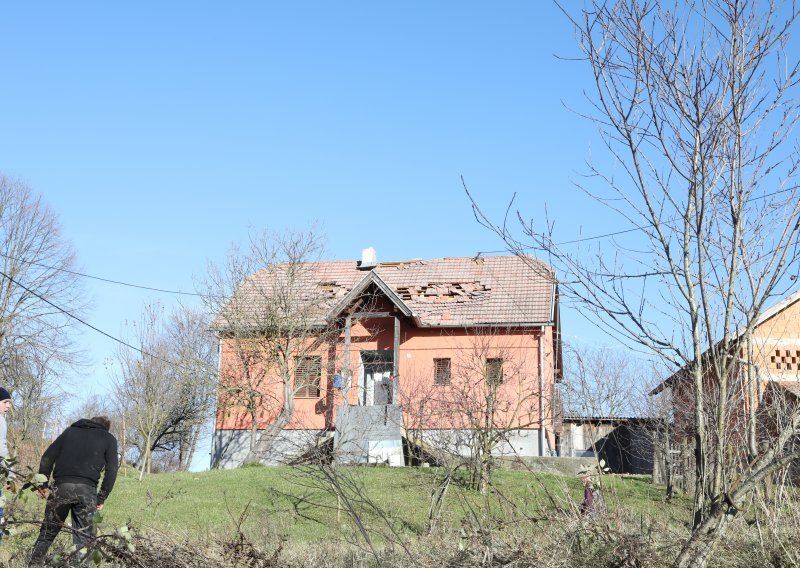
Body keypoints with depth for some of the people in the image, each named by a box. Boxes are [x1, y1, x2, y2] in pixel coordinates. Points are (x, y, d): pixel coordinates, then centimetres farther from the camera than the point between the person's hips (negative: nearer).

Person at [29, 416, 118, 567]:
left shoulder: (70, 430, 22)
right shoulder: (109, 439, 14)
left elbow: (47, 457, 13)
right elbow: (111, 471, 3)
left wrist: (43, 484, 15)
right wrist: (101, 498, 7)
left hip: (61, 487, 2)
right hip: (87, 491, -2)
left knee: (48, 532, 13)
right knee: (83, 538, 3)